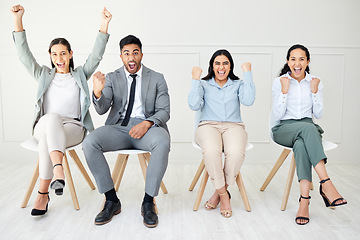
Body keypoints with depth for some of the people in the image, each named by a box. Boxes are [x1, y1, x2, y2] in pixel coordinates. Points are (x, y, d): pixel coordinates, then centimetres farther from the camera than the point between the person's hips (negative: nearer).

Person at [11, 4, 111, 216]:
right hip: (44, 127, 1)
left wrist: (104, 25, -8)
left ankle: (43, 193, -35)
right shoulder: (44, 75, 20)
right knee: (50, 118, -36)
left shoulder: (80, 75, 17)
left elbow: (96, 56, 3)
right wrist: (18, 20, -3)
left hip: (73, 129, -1)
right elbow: (25, 56, 7)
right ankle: (58, 171, -50)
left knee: (47, 138, -34)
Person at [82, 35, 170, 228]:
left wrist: (147, 123, -18)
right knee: (89, 143, -27)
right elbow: (102, 109, 1)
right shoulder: (112, 78, 13)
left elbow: (164, 111, 4)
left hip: (146, 126, -1)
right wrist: (98, 92, -23)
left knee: (163, 141, -36)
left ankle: (148, 202, -21)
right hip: (119, 127, 2)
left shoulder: (157, 79, 11)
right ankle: (112, 200, -13)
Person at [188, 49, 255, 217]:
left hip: (233, 126, 1)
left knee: (236, 152, -35)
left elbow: (248, 100, -3)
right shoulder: (204, 84, 18)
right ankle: (224, 195, -16)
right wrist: (195, 79, 1)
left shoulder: (238, 84, 20)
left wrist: (247, 73, 2)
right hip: (208, 126, -1)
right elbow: (194, 105, -1)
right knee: (211, 151, -37)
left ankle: (219, 192, -11)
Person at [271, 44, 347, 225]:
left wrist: (314, 91, -5)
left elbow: (318, 114, 5)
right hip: (283, 130, -2)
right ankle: (326, 184, -42)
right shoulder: (279, 82, 1)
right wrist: (284, 91, -14)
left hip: (308, 129, 2)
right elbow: (277, 116, -6)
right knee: (308, 128, -37)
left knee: (301, 145, -36)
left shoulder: (315, 82, 8)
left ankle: (304, 201, -39)